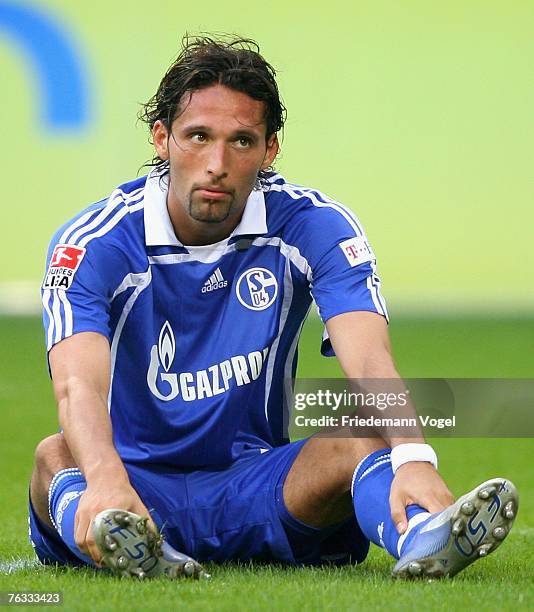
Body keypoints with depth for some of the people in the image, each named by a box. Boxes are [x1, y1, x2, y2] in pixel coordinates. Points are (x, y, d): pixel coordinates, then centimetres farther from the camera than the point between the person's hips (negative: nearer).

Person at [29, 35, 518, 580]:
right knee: (55, 454, -33)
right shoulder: (91, 243, -12)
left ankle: (421, 540, -61)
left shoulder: (315, 226, -5)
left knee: (362, 439, -28)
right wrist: (106, 481, -53)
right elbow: (78, 384, -29)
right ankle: (131, 547, -65)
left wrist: (412, 459, -44)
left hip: (254, 490, 1)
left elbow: (369, 362, -21)